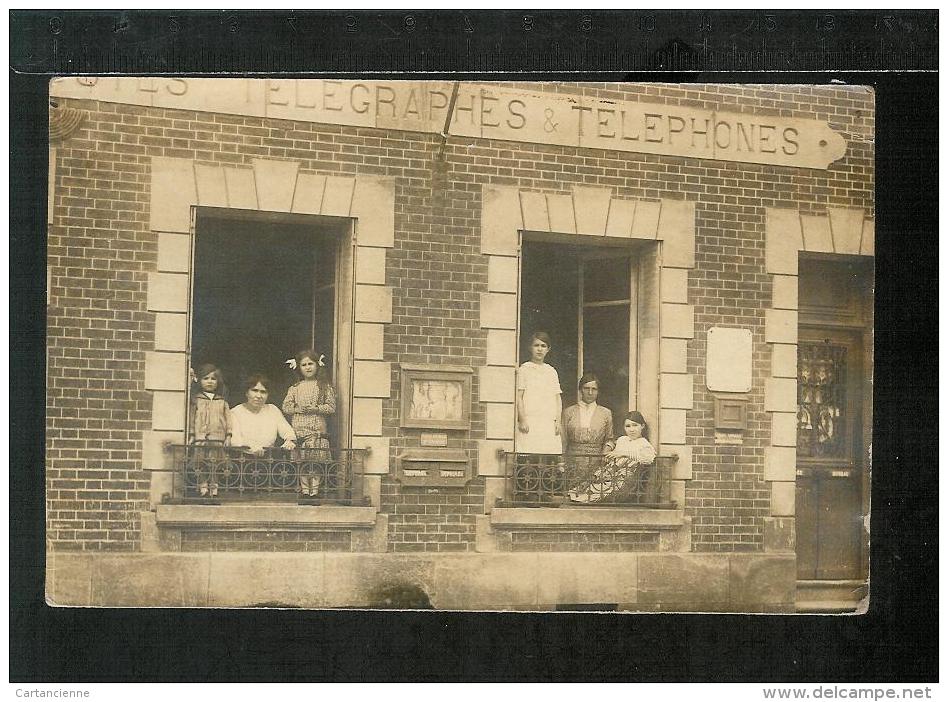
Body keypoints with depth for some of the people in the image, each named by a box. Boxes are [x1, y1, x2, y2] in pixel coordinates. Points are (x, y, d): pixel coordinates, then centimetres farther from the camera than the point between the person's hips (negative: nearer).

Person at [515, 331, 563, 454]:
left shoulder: (551, 371, 16)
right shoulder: (525, 369, 3)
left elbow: (558, 398, 15)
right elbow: (518, 397, -2)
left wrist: (557, 421, 4)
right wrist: (522, 420, -10)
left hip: (550, 422, 4)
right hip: (529, 423, -4)